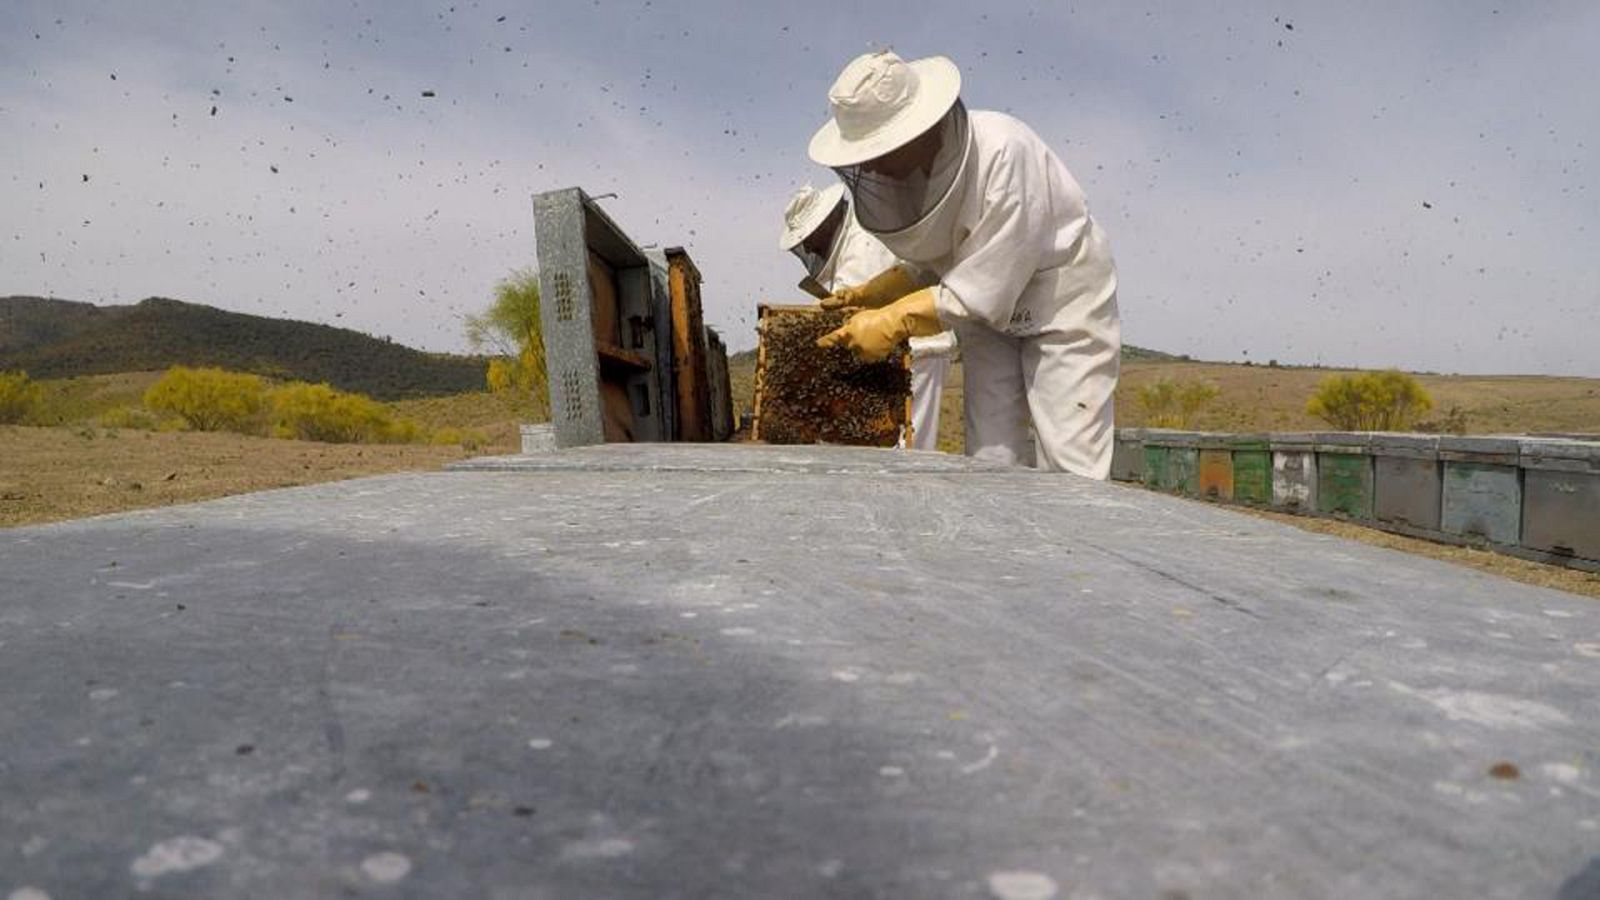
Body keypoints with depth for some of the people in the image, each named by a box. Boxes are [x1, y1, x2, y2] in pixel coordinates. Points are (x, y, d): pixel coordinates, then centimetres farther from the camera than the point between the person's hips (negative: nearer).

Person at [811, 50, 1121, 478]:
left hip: (1064, 307, -6)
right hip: (989, 317, 7)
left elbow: (988, 283, -30)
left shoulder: (1004, 152, -29)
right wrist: (865, 295, -8)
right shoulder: (908, 169, -8)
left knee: (1070, 473, -9)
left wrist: (893, 321, -28)